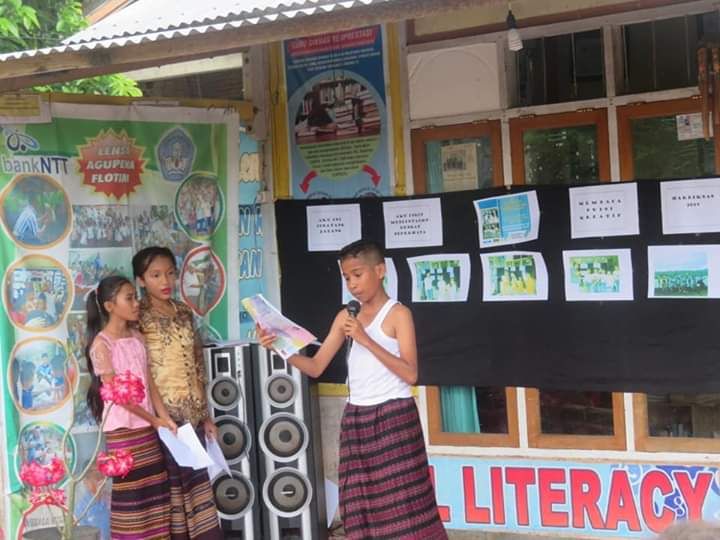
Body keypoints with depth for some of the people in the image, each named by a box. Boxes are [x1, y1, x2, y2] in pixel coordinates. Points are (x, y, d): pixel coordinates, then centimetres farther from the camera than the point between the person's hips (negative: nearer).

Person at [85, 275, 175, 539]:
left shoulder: (137, 337, 9)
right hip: (122, 429, -6)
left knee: (156, 490, 9)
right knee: (130, 494, 0)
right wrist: (154, 419, -11)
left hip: (147, 428, 7)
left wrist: (165, 418, -4)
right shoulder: (101, 344, -12)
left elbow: (149, 383, 7)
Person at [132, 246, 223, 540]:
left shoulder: (184, 313, 11)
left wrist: (205, 414, 13)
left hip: (192, 414, 5)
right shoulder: (138, 317, -7)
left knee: (196, 481, 9)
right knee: (173, 487, 0)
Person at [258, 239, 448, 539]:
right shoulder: (345, 318, 12)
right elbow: (316, 367, 8)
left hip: (394, 417, -5)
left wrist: (365, 339, -19)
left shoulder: (398, 313, -4)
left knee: (403, 506, -6)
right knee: (364, 510, 6)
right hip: (356, 420, 6)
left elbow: (410, 374, -14)